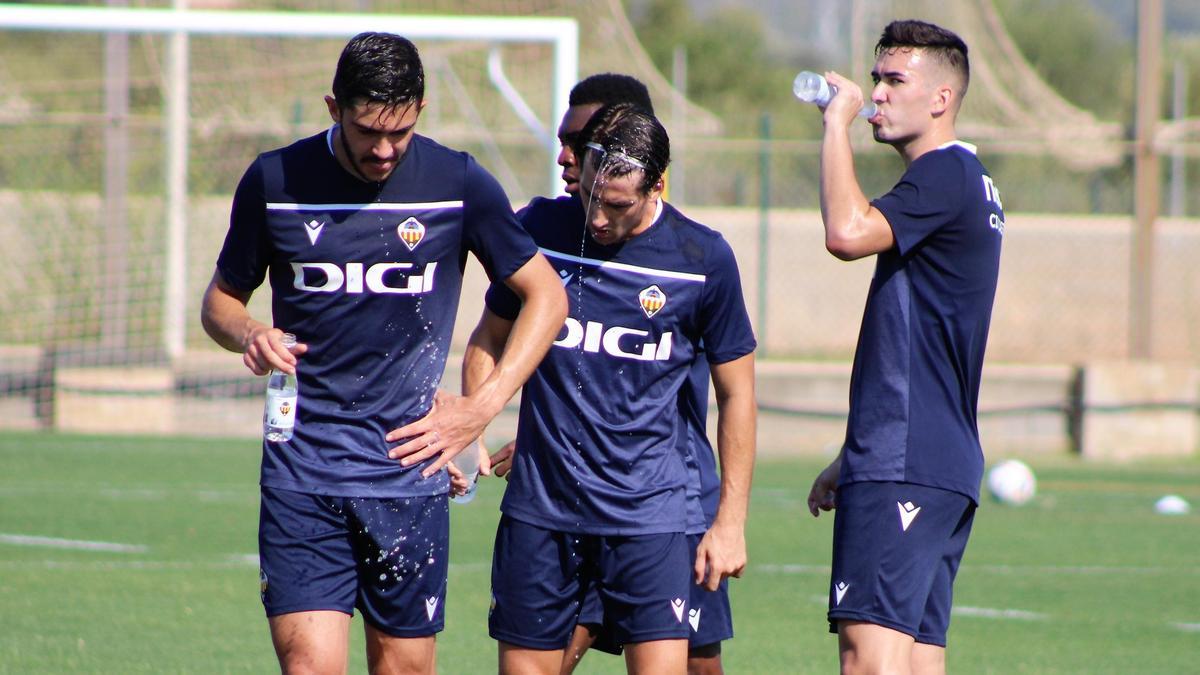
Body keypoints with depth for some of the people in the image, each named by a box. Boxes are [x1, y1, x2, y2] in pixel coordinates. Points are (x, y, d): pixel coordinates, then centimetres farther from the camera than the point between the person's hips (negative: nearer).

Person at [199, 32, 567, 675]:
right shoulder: (274, 181, 1)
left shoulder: (458, 184, -1)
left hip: (408, 472, 0)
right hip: (301, 471, 0)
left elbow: (545, 296, 9)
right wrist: (248, 333, -10)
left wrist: (482, 406, 0)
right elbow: (221, 298, 14)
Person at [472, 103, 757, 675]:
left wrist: (731, 519, 3)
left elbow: (735, 392, 5)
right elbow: (490, 340, 15)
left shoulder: (703, 258, -5)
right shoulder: (537, 230, -1)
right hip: (538, 506, 2)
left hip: (648, 515, -2)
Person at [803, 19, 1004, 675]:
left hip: (905, 469, -10)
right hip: (943, 464, 10)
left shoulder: (945, 176, -9)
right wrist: (850, 461, 29)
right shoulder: (963, 181, 23)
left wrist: (837, 125, -14)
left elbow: (848, 232, -28)